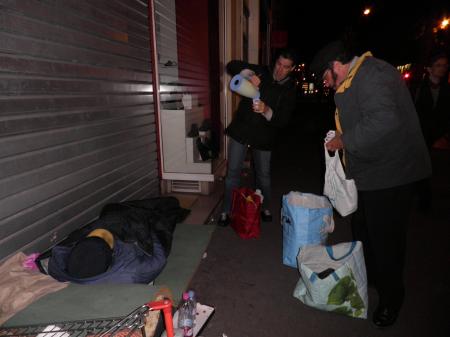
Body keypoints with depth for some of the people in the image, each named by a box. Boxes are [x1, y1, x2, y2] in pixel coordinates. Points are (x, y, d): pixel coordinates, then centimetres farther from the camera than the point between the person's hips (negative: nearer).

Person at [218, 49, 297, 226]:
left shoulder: (289, 90, -2)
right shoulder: (261, 72, 0)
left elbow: (283, 120, -12)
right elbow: (232, 65, -7)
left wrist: (266, 110, -31)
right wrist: (249, 75, -26)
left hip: (263, 136, 0)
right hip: (241, 130, 0)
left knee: (264, 175, 13)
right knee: (233, 172, 2)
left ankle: (265, 209, 33)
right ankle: (226, 211, 14)